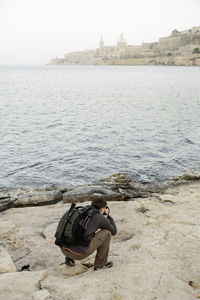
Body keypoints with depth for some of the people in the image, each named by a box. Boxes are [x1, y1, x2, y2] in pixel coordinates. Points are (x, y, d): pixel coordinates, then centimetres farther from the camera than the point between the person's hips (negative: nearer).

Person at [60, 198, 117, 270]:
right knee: (107, 232, 10)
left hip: (64, 249, 6)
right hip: (80, 252, -6)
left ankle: (69, 258, 22)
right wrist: (108, 215, 30)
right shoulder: (101, 218, 3)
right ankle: (100, 263, 19)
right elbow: (113, 231, 19)